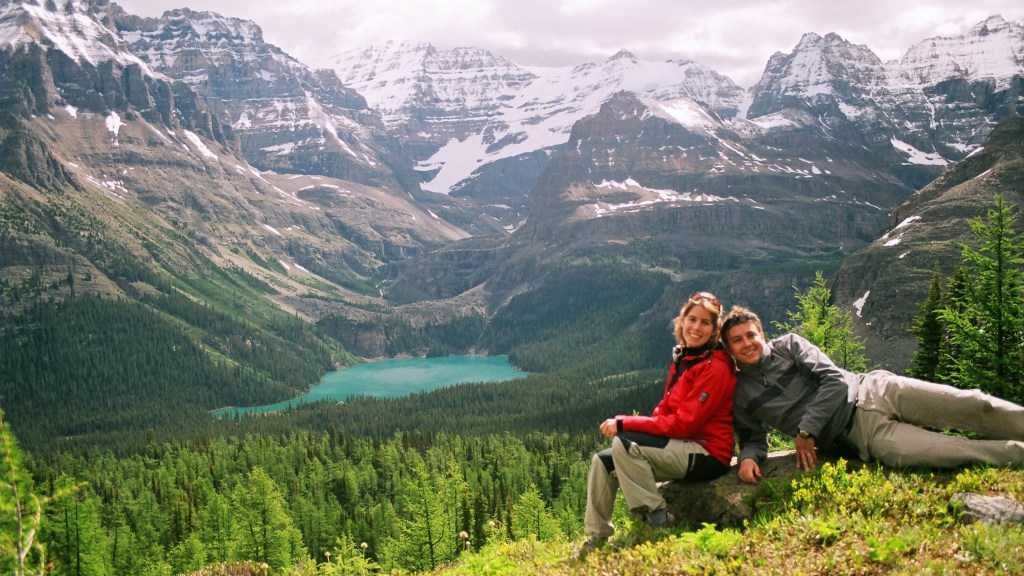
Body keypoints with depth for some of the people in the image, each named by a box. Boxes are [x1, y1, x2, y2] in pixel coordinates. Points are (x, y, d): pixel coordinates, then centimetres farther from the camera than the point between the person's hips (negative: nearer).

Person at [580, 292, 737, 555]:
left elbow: (684, 423, -21)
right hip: (681, 446, 9)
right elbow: (666, 411, 12)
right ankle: (597, 539, 10)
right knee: (602, 461, 3)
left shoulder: (716, 367, -16)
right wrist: (624, 424, -7)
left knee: (624, 444, -25)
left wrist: (625, 424, -19)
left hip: (706, 454, -9)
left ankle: (658, 519, -15)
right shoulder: (682, 359, 11)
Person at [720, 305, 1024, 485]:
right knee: (953, 452, -23)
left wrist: (805, 430, -12)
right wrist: (748, 456, -14)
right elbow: (753, 439, 12)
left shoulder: (788, 345, 4)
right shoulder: (739, 394, 7)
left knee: (974, 406, -14)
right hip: (862, 434, -1)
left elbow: (834, 380, -4)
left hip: (870, 392, 1)